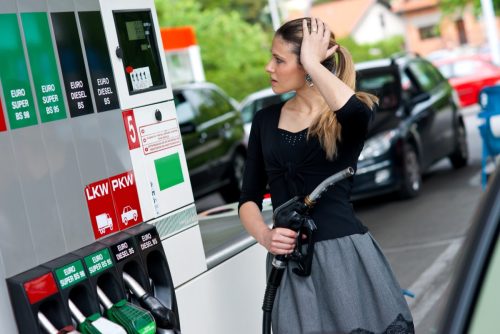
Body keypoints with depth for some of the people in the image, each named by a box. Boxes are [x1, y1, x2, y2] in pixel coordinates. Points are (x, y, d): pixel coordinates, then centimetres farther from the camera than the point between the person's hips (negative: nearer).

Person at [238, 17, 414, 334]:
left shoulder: (347, 117, -4)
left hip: (345, 253, -3)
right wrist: (265, 236, -12)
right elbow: (249, 198, 8)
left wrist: (312, 61, -19)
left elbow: (355, 112, -32)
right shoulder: (266, 120, 9)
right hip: (291, 260, 4)